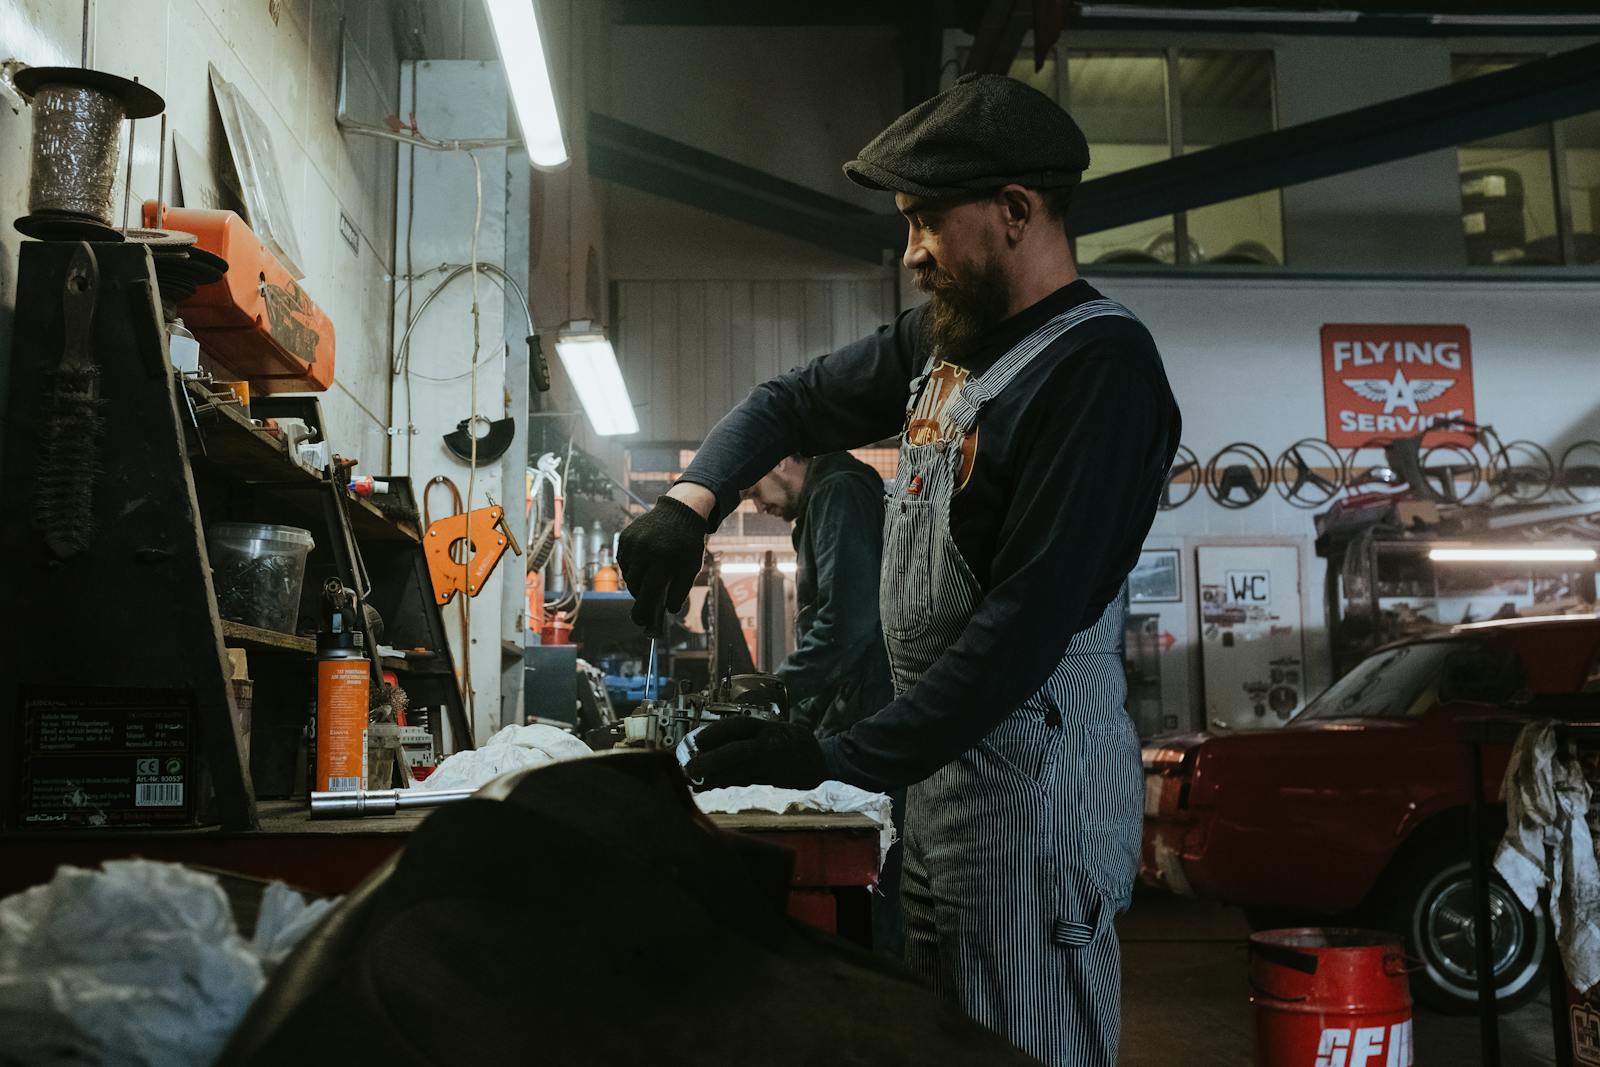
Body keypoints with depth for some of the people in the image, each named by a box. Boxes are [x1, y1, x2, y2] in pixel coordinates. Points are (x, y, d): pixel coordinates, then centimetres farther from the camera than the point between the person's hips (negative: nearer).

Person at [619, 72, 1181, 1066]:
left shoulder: (1100, 363, -17)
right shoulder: (944, 336, 11)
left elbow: (1030, 617, -23)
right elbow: (793, 400, 20)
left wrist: (840, 759, -22)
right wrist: (692, 499, 0)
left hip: (1034, 771, -9)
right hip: (940, 759, 9)